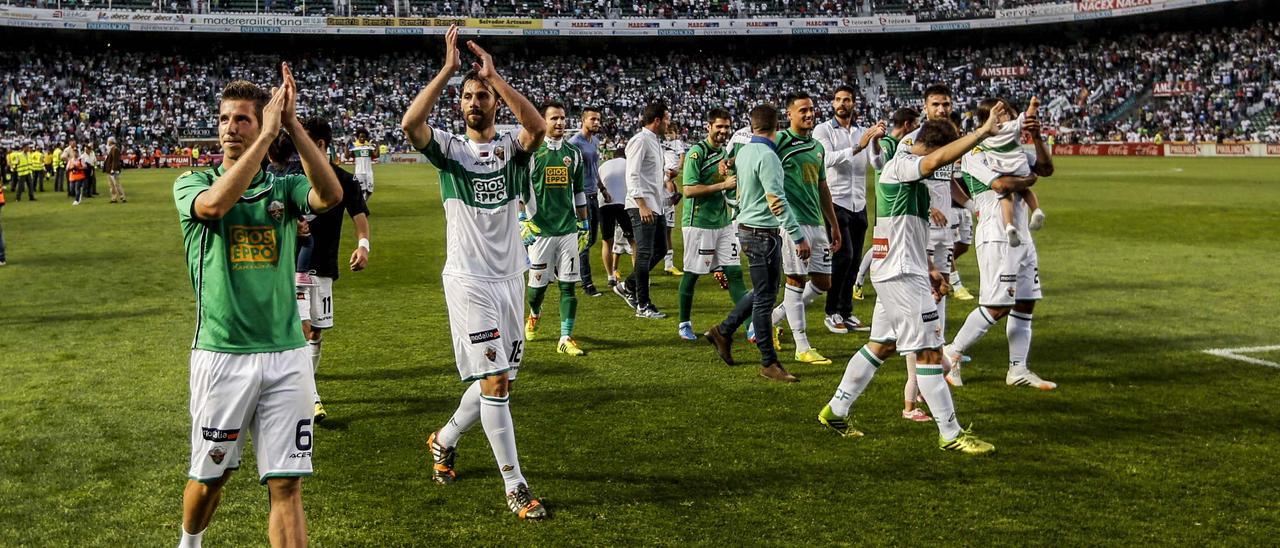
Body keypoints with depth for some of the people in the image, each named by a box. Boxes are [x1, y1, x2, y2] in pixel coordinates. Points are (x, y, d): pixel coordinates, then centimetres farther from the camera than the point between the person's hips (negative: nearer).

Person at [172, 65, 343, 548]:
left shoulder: (282, 187, 7)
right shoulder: (192, 184, 3)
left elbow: (331, 195, -16)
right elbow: (215, 203, -22)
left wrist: (292, 125, -18)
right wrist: (270, 133, -21)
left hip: (286, 355, 1)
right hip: (221, 355, 0)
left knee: (286, 485, -1)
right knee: (210, 475, 16)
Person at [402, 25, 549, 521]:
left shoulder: (511, 147, 5)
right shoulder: (450, 148, 1)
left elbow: (539, 128, -19)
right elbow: (411, 125, -20)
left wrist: (494, 75, -18)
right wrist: (448, 70, -19)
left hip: (510, 279, 4)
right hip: (469, 281, -4)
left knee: (498, 381, 14)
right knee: (494, 381, -9)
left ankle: (444, 440, 39)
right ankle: (515, 485, -1)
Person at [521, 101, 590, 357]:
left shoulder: (573, 154, 10)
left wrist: (584, 223, 16)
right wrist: (523, 221, -8)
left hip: (569, 228, 3)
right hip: (540, 229, -3)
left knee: (568, 285, 0)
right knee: (538, 284, 6)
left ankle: (566, 338, 4)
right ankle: (534, 314, 38)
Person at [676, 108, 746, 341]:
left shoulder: (725, 153, 14)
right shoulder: (696, 152, -11)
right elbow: (688, 190, -19)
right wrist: (723, 185, -20)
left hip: (723, 223, 7)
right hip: (699, 223, -7)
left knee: (734, 272, 2)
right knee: (692, 274, 3)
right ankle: (684, 323, 18)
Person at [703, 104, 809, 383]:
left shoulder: (743, 152, 9)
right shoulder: (767, 156, -18)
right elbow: (776, 200, -22)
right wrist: (798, 237, -21)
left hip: (746, 227, 9)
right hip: (763, 234, -9)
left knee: (763, 291, 21)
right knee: (765, 297, -2)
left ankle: (723, 331, 26)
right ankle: (769, 363, 5)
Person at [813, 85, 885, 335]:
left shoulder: (863, 132, 13)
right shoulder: (823, 130, -1)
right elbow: (827, 159, -19)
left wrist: (875, 141, -17)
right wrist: (857, 148, -27)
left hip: (859, 205, 5)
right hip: (835, 202, -5)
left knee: (855, 260, 6)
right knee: (844, 256, -13)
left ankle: (846, 313, 13)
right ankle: (832, 312, -2)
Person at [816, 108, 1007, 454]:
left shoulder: (911, 175, 18)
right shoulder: (901, 164, -14)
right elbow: (936, 159, -36)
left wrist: (930, 269, 23)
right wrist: (983, 132, -32)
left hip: (894, 274, 11)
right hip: (901, 275, -11)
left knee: (881, 345, 18)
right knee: (929, 352, -6)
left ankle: (835, 411, 26)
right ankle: (951, 435, 1)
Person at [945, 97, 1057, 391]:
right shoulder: (975, 153, -12)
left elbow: (1046, 168, 11)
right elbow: (1001, 184, -24)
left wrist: (1036, 137, -2)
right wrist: (1028, 180, -5)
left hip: (1021, 236, 9)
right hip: (997, 237, -9)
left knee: (1025, 303, 8)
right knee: (997, 306, -10)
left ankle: (1018, 369, 14)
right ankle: (952, 355, 3)